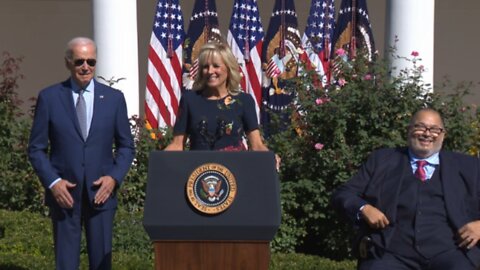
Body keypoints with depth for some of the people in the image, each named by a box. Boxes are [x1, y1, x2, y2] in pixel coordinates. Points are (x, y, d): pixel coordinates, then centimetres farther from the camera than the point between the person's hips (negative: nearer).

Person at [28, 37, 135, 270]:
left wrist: (114, 177, -7)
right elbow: (36, 148, 3)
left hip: (101, 192, 1)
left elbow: (126, 146, 9)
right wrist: (52, 182, -10)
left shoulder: (114, 98, 4)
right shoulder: (49, 97, 0)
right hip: (64, 193, -1)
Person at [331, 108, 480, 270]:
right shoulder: (382, 160, 18)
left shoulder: (467, 166, 18)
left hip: (449, 252, 0)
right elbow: (342, 195, 14)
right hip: (390, 252, 0)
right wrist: (364, 209, -6)